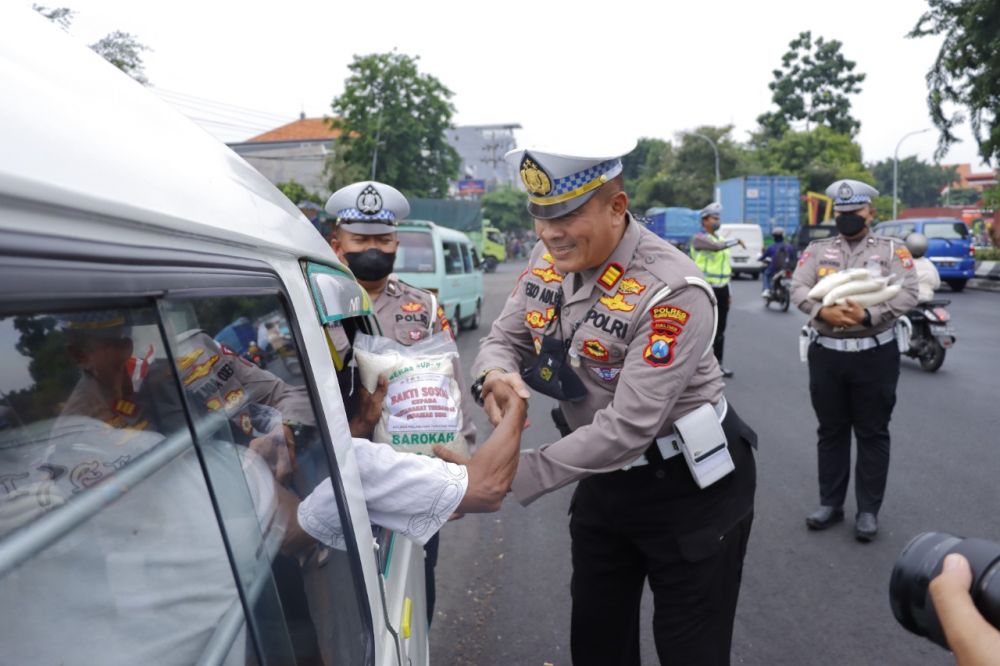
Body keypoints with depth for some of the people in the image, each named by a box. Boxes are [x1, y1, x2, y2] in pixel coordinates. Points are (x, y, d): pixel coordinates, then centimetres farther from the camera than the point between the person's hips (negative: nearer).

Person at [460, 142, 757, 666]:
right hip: (605, 478, 7)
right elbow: (504, 338, 1)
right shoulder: (549, 259, -7)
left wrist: (515, 476, -32)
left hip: (691, 484, -6)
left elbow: (629, 426, -33)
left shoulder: (673, 292, -30)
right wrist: (493, 376, -24)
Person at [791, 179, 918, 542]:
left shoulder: (893, 249, 3)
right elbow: (798, 287, -5)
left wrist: (868, 315, -25)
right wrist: (822, 311, -24)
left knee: (872, 434, 6)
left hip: (875, 355, -2)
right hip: (826, 354, 2)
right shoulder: (817, 249, 8)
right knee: (830, 432, 12)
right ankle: (830, 503, 25)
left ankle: (868, 510, 19)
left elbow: (908, 293, -9)